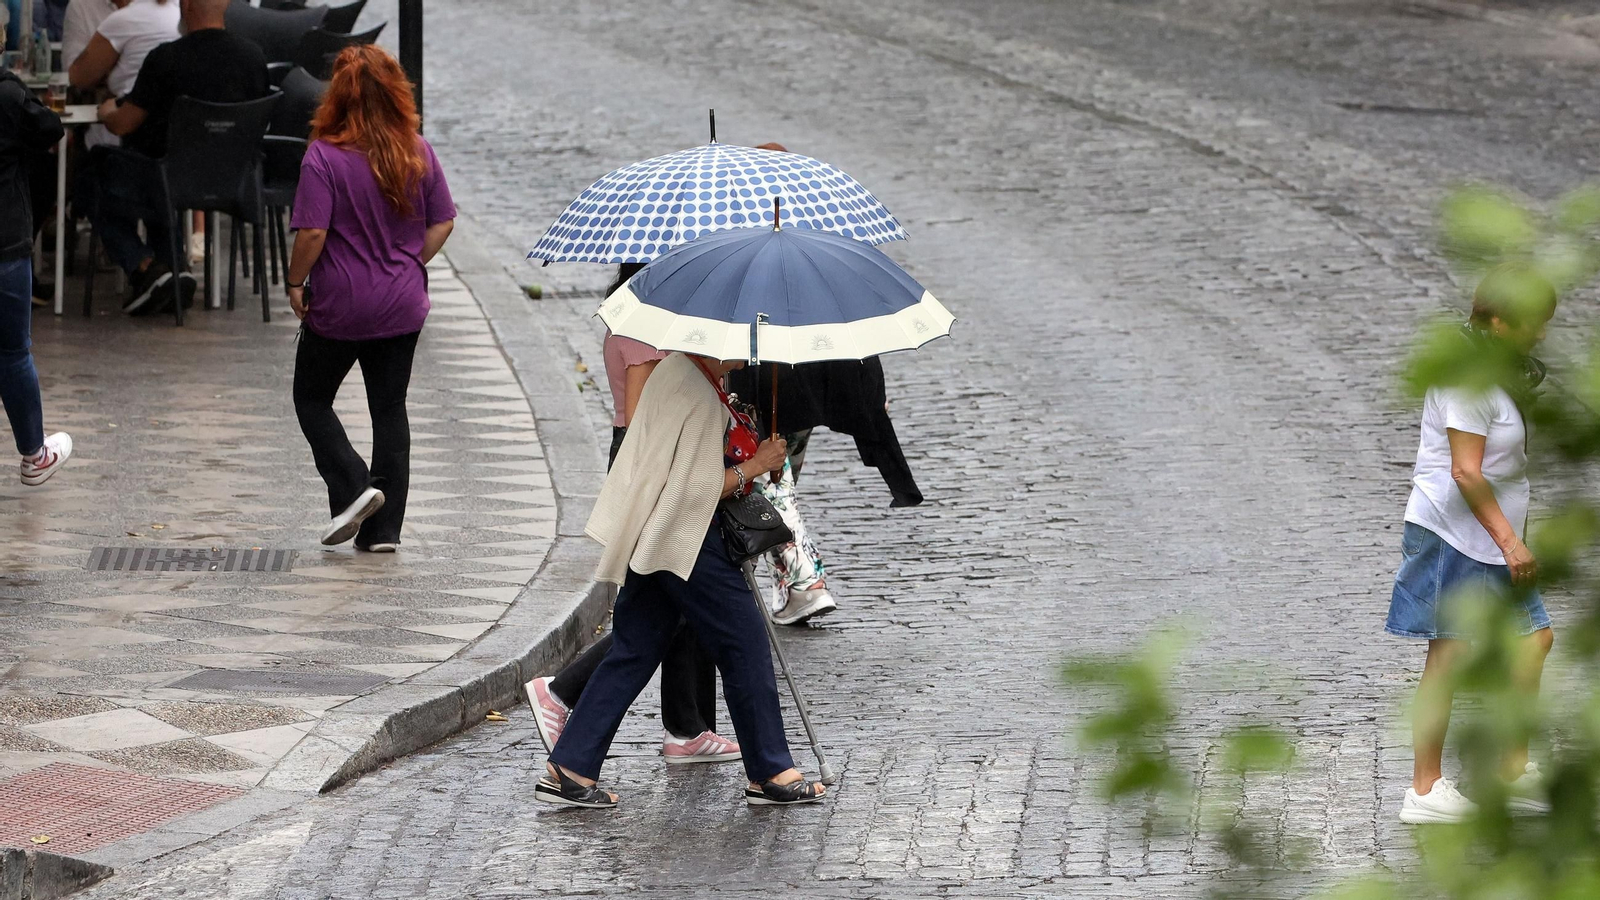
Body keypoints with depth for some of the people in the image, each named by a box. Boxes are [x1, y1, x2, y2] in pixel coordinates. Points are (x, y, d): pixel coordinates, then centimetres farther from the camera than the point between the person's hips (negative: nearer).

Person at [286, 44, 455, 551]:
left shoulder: (325, 156, -16)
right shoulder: (419, 153, -1)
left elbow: (312, 232, -19)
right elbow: (443, 222, 5)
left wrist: (296, 283, -5)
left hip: (339, 305, -4)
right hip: (402, 304, 4)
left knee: (312, 399, 15)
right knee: (391, 409, 11)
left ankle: (353, 488, -4)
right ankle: (384, 527, 10)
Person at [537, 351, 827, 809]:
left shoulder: (676, 369, 10)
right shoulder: (698, 396, -21)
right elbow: (694, 489, -21)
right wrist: (752, 467, -12)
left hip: (653, 541, 10)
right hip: (684, 541, -10)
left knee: (634, 651, 11)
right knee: (744, 642, -1)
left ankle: (569, 769, 8)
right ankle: (771, 774, 6)